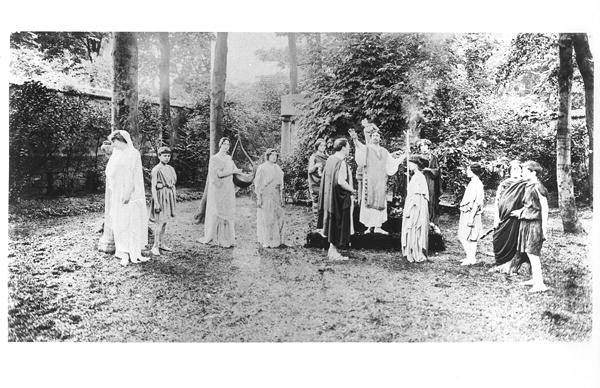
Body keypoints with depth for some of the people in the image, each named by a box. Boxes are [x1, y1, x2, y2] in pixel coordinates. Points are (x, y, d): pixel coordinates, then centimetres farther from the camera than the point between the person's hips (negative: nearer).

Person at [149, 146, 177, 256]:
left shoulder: (170, 169, 10)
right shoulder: (156, 170, -11)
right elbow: (153, 187, -13)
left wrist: (174, 197, 15)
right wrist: (156, 202, -18)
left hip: (169, 196, 7)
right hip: (161, 196, -7)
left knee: (164, 222, 12)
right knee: (159, 222, -7)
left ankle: (161, 243, 22)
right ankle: (155, 246, -2)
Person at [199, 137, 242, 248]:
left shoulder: (229, 159, 13)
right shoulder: (214, 159, -6)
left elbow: (236, 172, 12)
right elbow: (219, 174, -15)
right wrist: (233, 171, -13)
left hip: (228, 190, 6)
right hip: (217, 190, -5)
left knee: (228, 214, 4)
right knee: (215, 213, -1)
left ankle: (226, 238, 9)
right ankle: (212, 237, 8)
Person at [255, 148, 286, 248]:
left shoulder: (277, 168, 12)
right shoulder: (262, 168, -7)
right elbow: (258, 184, -9)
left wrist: (282, 198, 13)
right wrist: (259, 198, -14)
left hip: (276, 196, 6)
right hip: (265, 196, -6)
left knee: (279, 218, 7)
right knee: (266, 219, -1)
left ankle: (277, 240, 18)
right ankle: (266, 242, 8)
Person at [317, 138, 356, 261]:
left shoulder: (330, 159, 7)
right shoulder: (341, 162, -18)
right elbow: (341, 181, -27)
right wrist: (352, 190, -12)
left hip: (329, 196, 9)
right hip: (339, 198, -9)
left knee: (333, 223, 17)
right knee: (338, 224, 2)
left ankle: (332, 250, 25)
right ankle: (333, 252, 10)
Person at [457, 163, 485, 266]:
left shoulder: (477, 184, -16)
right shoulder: (473, 183, 12)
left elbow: (476, 202, -20)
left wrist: (471, 217, -22)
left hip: (470, 213, -9)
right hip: (467, 213, 9)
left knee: (463, 237, -7)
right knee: (472, 237, 12)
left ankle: (470, 258, -4)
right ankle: (472, 257, 17)